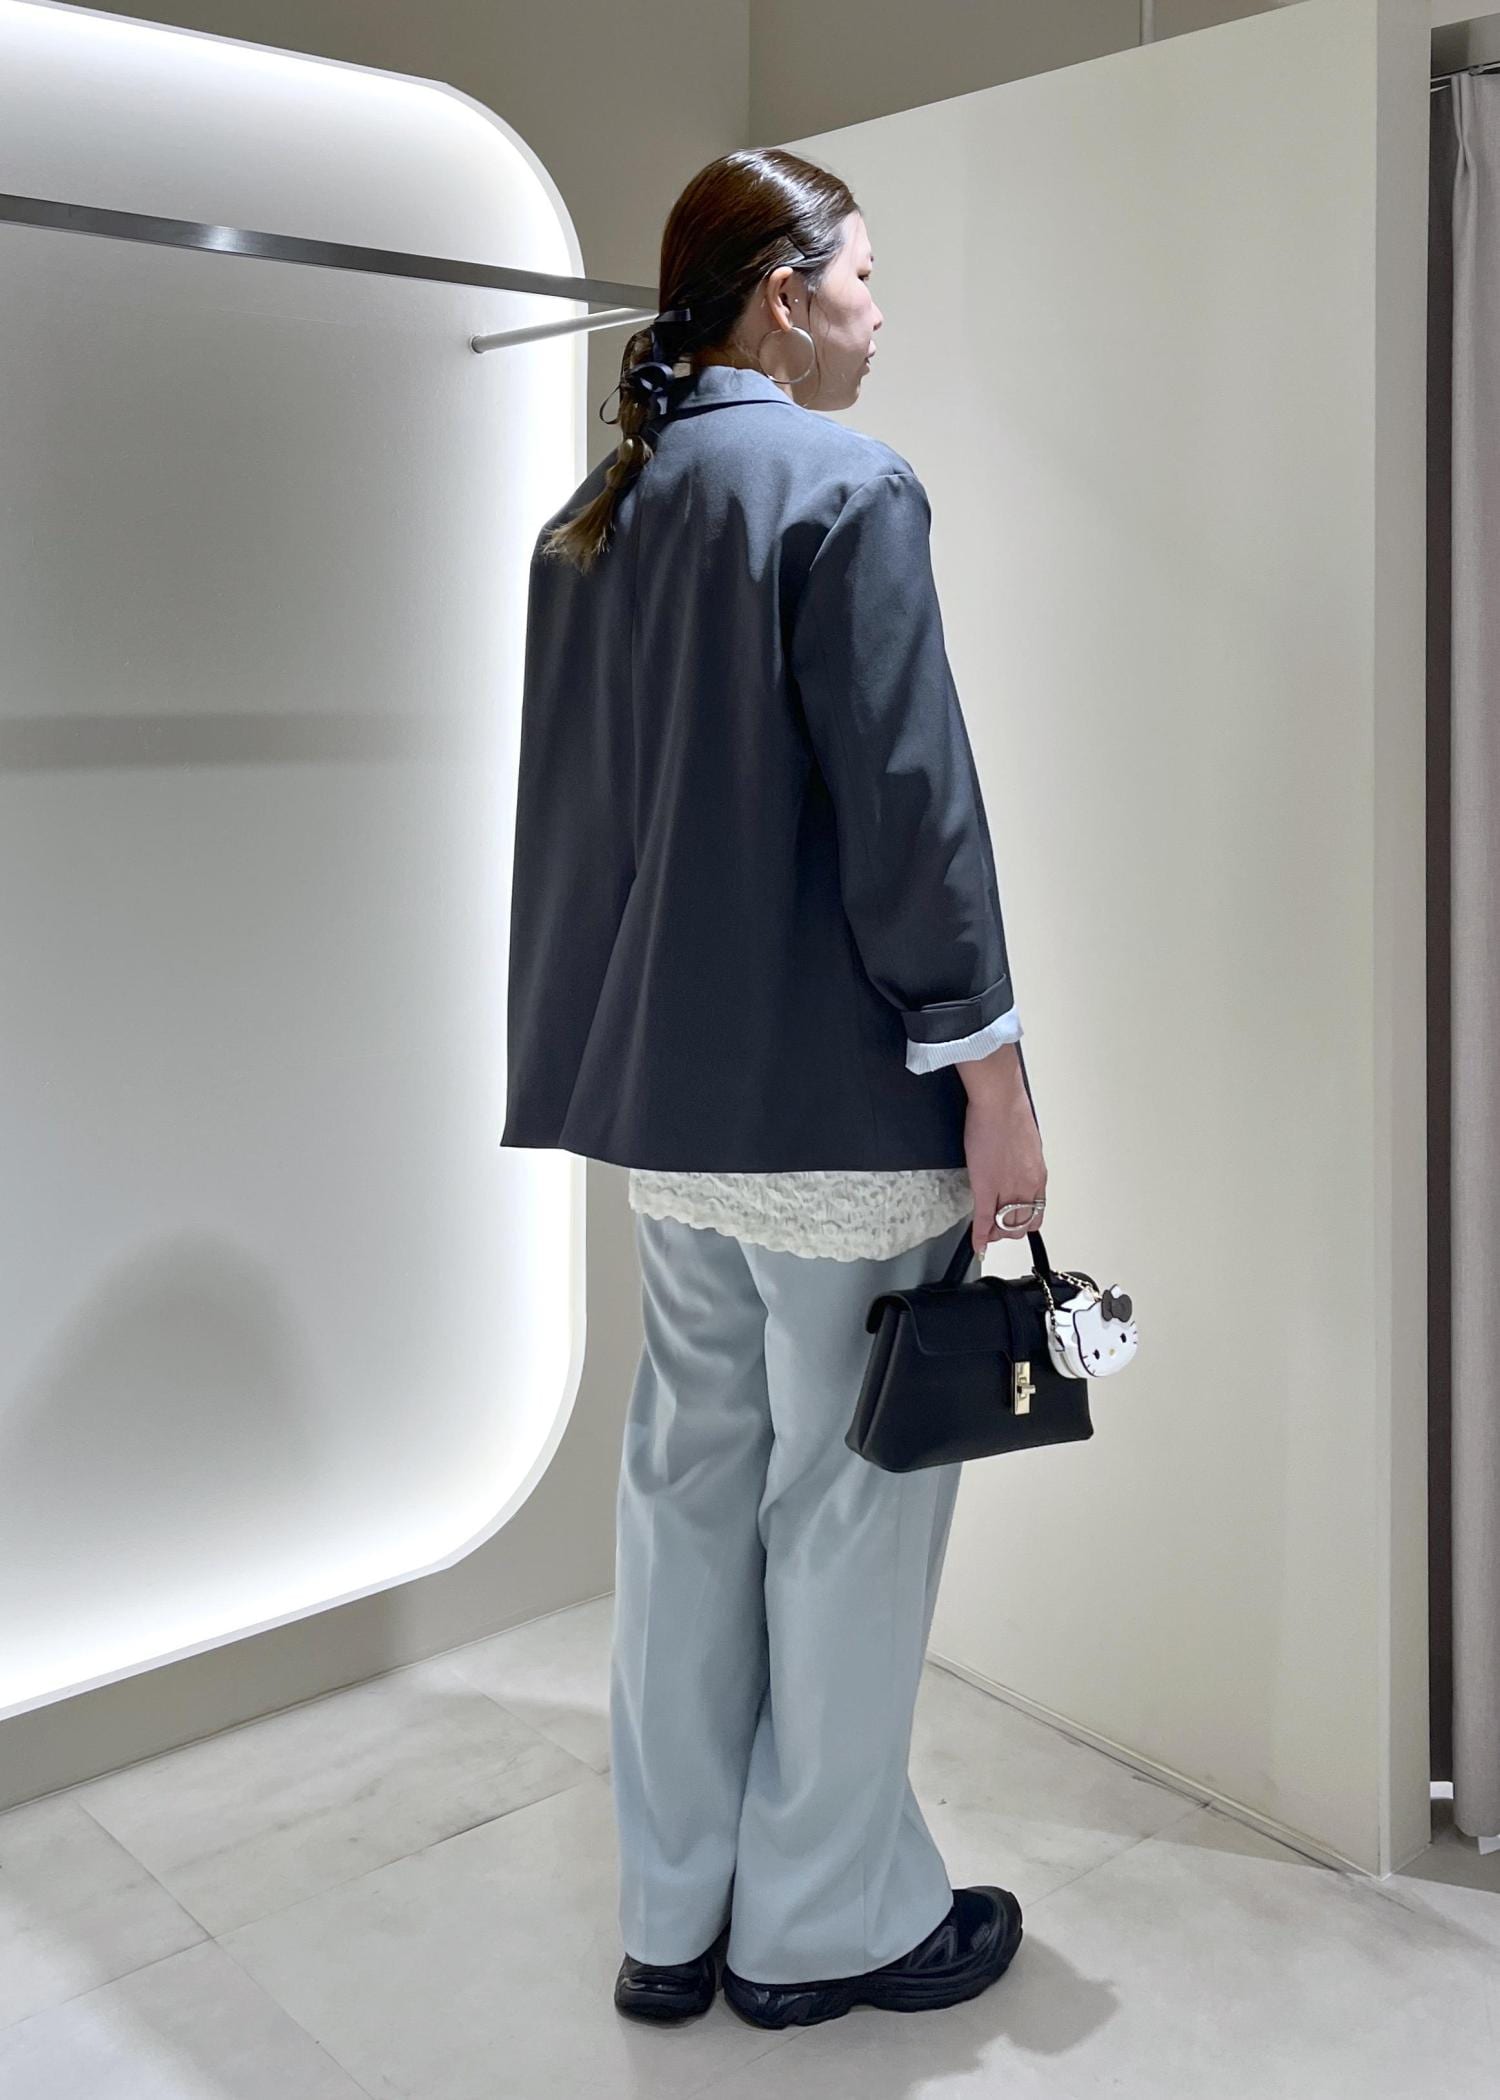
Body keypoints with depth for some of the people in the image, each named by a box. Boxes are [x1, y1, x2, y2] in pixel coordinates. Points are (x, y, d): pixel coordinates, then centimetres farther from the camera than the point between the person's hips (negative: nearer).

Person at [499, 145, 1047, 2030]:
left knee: (688, 1481, 14)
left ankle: (676, 1916, 27)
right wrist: (989, 1064, -12)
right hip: (835, 1093, -8)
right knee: (851, 1498, 6)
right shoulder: (843, 485, -10)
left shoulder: (590, 517, 13)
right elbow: (908, 794, -16)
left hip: (666, 1094, 8)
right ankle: (824, 1924, 22)